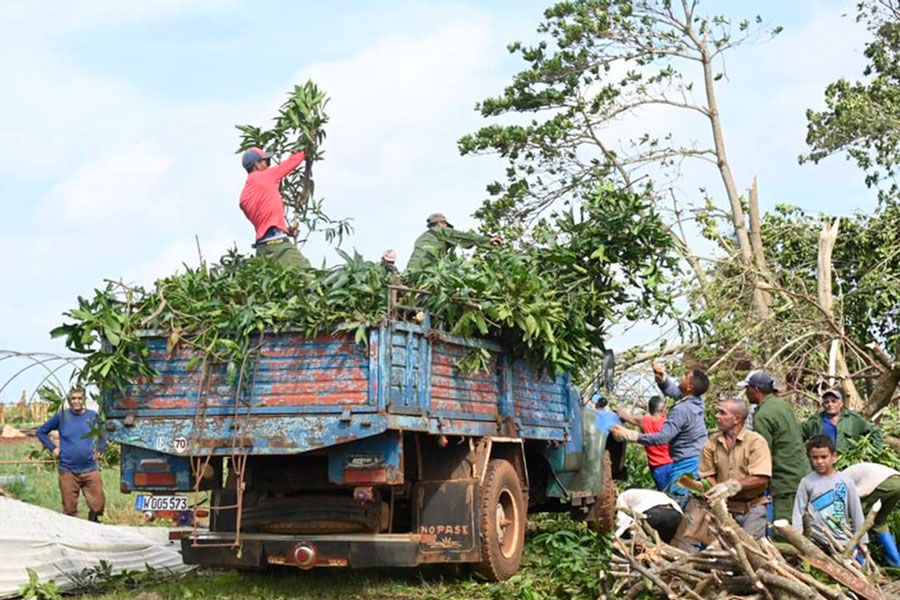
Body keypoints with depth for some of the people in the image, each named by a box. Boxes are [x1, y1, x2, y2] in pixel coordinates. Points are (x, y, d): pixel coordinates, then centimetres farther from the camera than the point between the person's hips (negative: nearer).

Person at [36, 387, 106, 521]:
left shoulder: (92, 416, 5)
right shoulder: (61, 416, 2)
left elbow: (104, 435, 21)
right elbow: (41, 432, 13)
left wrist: (99, 450, 6)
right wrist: (53, 448, 3)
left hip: (90, 470, 1)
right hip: (67, 470, -1)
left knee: (98, 505, -2)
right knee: (69, 510, 4)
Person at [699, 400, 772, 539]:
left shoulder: (756, 441, -6)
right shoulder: (712, 444, 6)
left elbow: (761, 479, -13)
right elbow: (708, 476, 5)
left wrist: (733, 486, -21)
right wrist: (715, 496, -15)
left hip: (752, 507, -3)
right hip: (725, 508, 3)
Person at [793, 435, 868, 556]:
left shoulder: (845, 482, 1)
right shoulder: (807, 482, 0)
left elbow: (857, 513, 6)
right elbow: (797, 513, 1)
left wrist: (862, 542, 5)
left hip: (843, 542, 1)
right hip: (817, 540, -1)